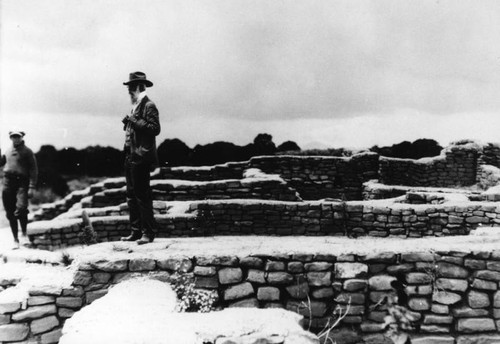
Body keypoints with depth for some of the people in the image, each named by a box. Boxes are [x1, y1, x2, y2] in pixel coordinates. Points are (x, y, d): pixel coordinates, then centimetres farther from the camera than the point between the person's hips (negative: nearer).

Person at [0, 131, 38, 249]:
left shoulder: (27, 151, 1)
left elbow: (33, 170, -4)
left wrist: (31, 187, -12)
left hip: (22, 183, -5)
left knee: (21, 208, -24)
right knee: (10, 213, 6)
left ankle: (24, 233, -2)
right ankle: (15, 239, 18)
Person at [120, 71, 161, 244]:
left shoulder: (149, 106, -8)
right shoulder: (135, 106, 20)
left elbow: (155, 128, -18)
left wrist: (135, 121, -18)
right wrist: (128, 124, 7)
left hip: (141, 157, -10)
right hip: (130, 156, 10)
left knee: (142, 196, -7)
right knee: (132, 196, 11)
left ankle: (149, 232, 1)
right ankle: (136, 232, 18)